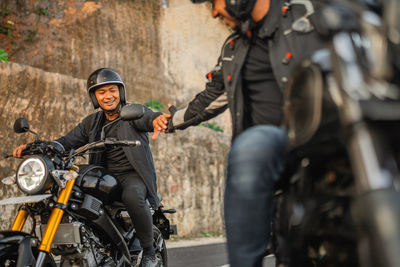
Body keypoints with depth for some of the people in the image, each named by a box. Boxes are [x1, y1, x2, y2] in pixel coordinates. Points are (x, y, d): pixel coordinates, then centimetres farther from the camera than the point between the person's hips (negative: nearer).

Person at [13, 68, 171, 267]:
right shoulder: (92, 122, 16)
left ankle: (149, 251, -15)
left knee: (132, 196, -37)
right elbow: (68, 141, 9)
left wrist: (158, 118, -50)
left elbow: (147, 118, -23)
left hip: (133, 174, -5)